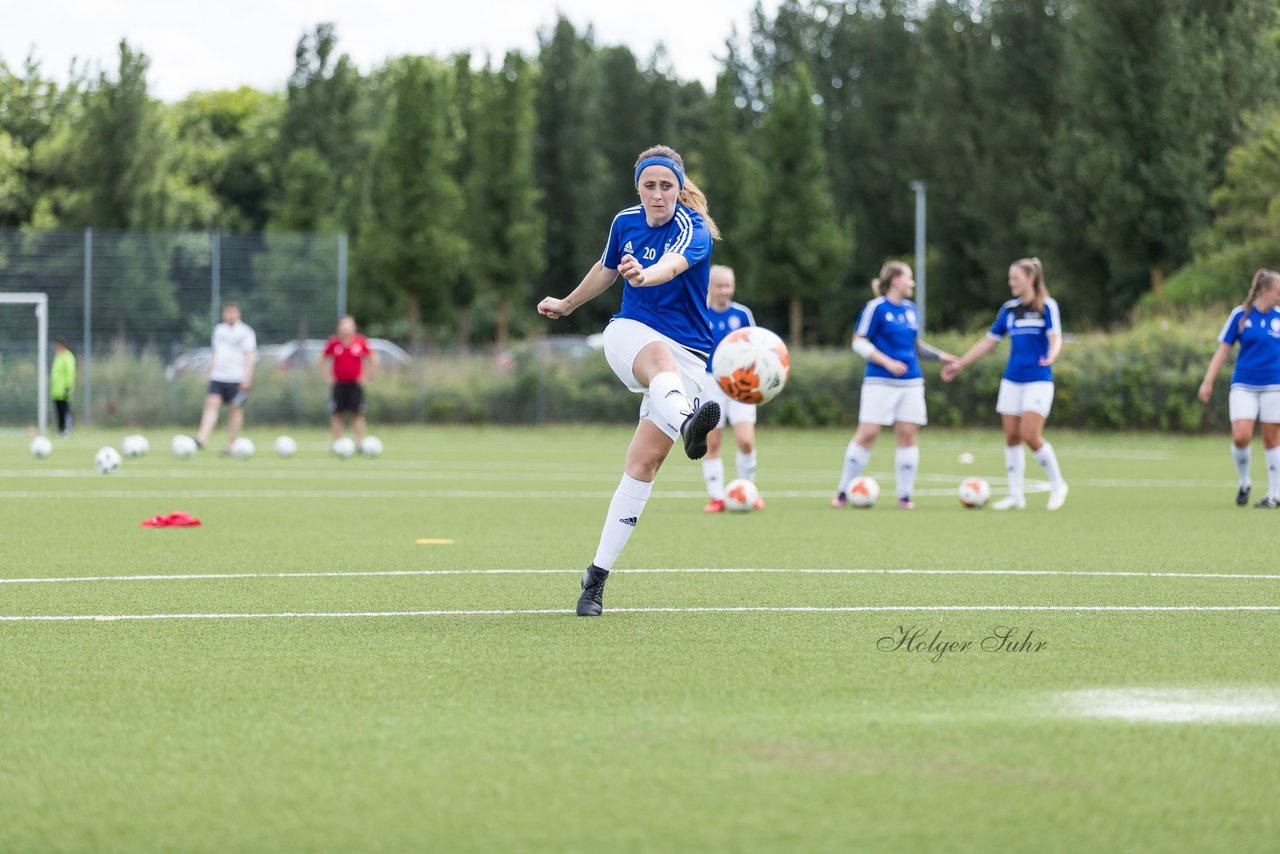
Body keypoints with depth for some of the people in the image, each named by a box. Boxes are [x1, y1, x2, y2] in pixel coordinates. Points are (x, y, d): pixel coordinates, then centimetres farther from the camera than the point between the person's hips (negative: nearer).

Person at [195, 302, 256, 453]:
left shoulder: (245, 332, -1)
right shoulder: (219, 330, 15)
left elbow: (250, 356, -5)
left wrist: (247, 378, -13)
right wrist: (210, 370, 20)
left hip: (237, 378, -4)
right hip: (217, 377, 4)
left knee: (235, 410, 0)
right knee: (212, 404, -12)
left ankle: (230, 445, 6)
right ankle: (202, 439, -23)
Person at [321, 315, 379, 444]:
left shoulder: (361, 342, -2)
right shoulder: (333, 343, 1)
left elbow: (374, 359, 5)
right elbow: (322, 359, 12)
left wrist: (366, 376, 0)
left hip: (355, 384, -1)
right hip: (339, 384, 1)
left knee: (358, 414, -5)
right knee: (337, 414, -1)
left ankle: (360, 444, -1)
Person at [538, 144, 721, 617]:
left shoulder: (694, 230, -12)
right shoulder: (626, 223, 4)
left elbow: (674, 264, -37)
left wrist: (644, 275, -60)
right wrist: (566, 304, 41)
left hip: (687, 354, -1)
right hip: (629, 333, 1)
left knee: (645, 461, -10)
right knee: (660, 356, -38)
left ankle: (597, 575, -1)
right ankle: (687, 425, -75)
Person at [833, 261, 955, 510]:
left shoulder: (911, 310, 12)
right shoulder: (876, 307, -7)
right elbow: (859, 343, -9)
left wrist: (939, 355, 14)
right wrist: (887, 362, -18)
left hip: (911, 383, 6)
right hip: (880, 383, -6)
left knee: (907, 435, 1)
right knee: (867, 434, -8)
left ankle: (905, 496, 8)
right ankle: (843, 492, 1)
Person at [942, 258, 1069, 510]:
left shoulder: (1046, 306, -4)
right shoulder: (1009, 309, 11)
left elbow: (1055, 337, -14)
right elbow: (989, 342, 17)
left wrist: (1051, 355, -37)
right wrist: (960, 364, 15)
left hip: (1038, 380, -5)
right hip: (1012, 380, 5)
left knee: (1030, 435, -14)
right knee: (1012, 437, 2)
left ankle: (1057, 485, 4)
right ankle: (1016, 495, 9)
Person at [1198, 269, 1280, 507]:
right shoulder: (1240, 315, -2)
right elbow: (1223, 350, 2)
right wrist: (1208, 381, -3)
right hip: (1244, 386, -1)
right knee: (1241, 436, -14)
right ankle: (1244, 483, 11)